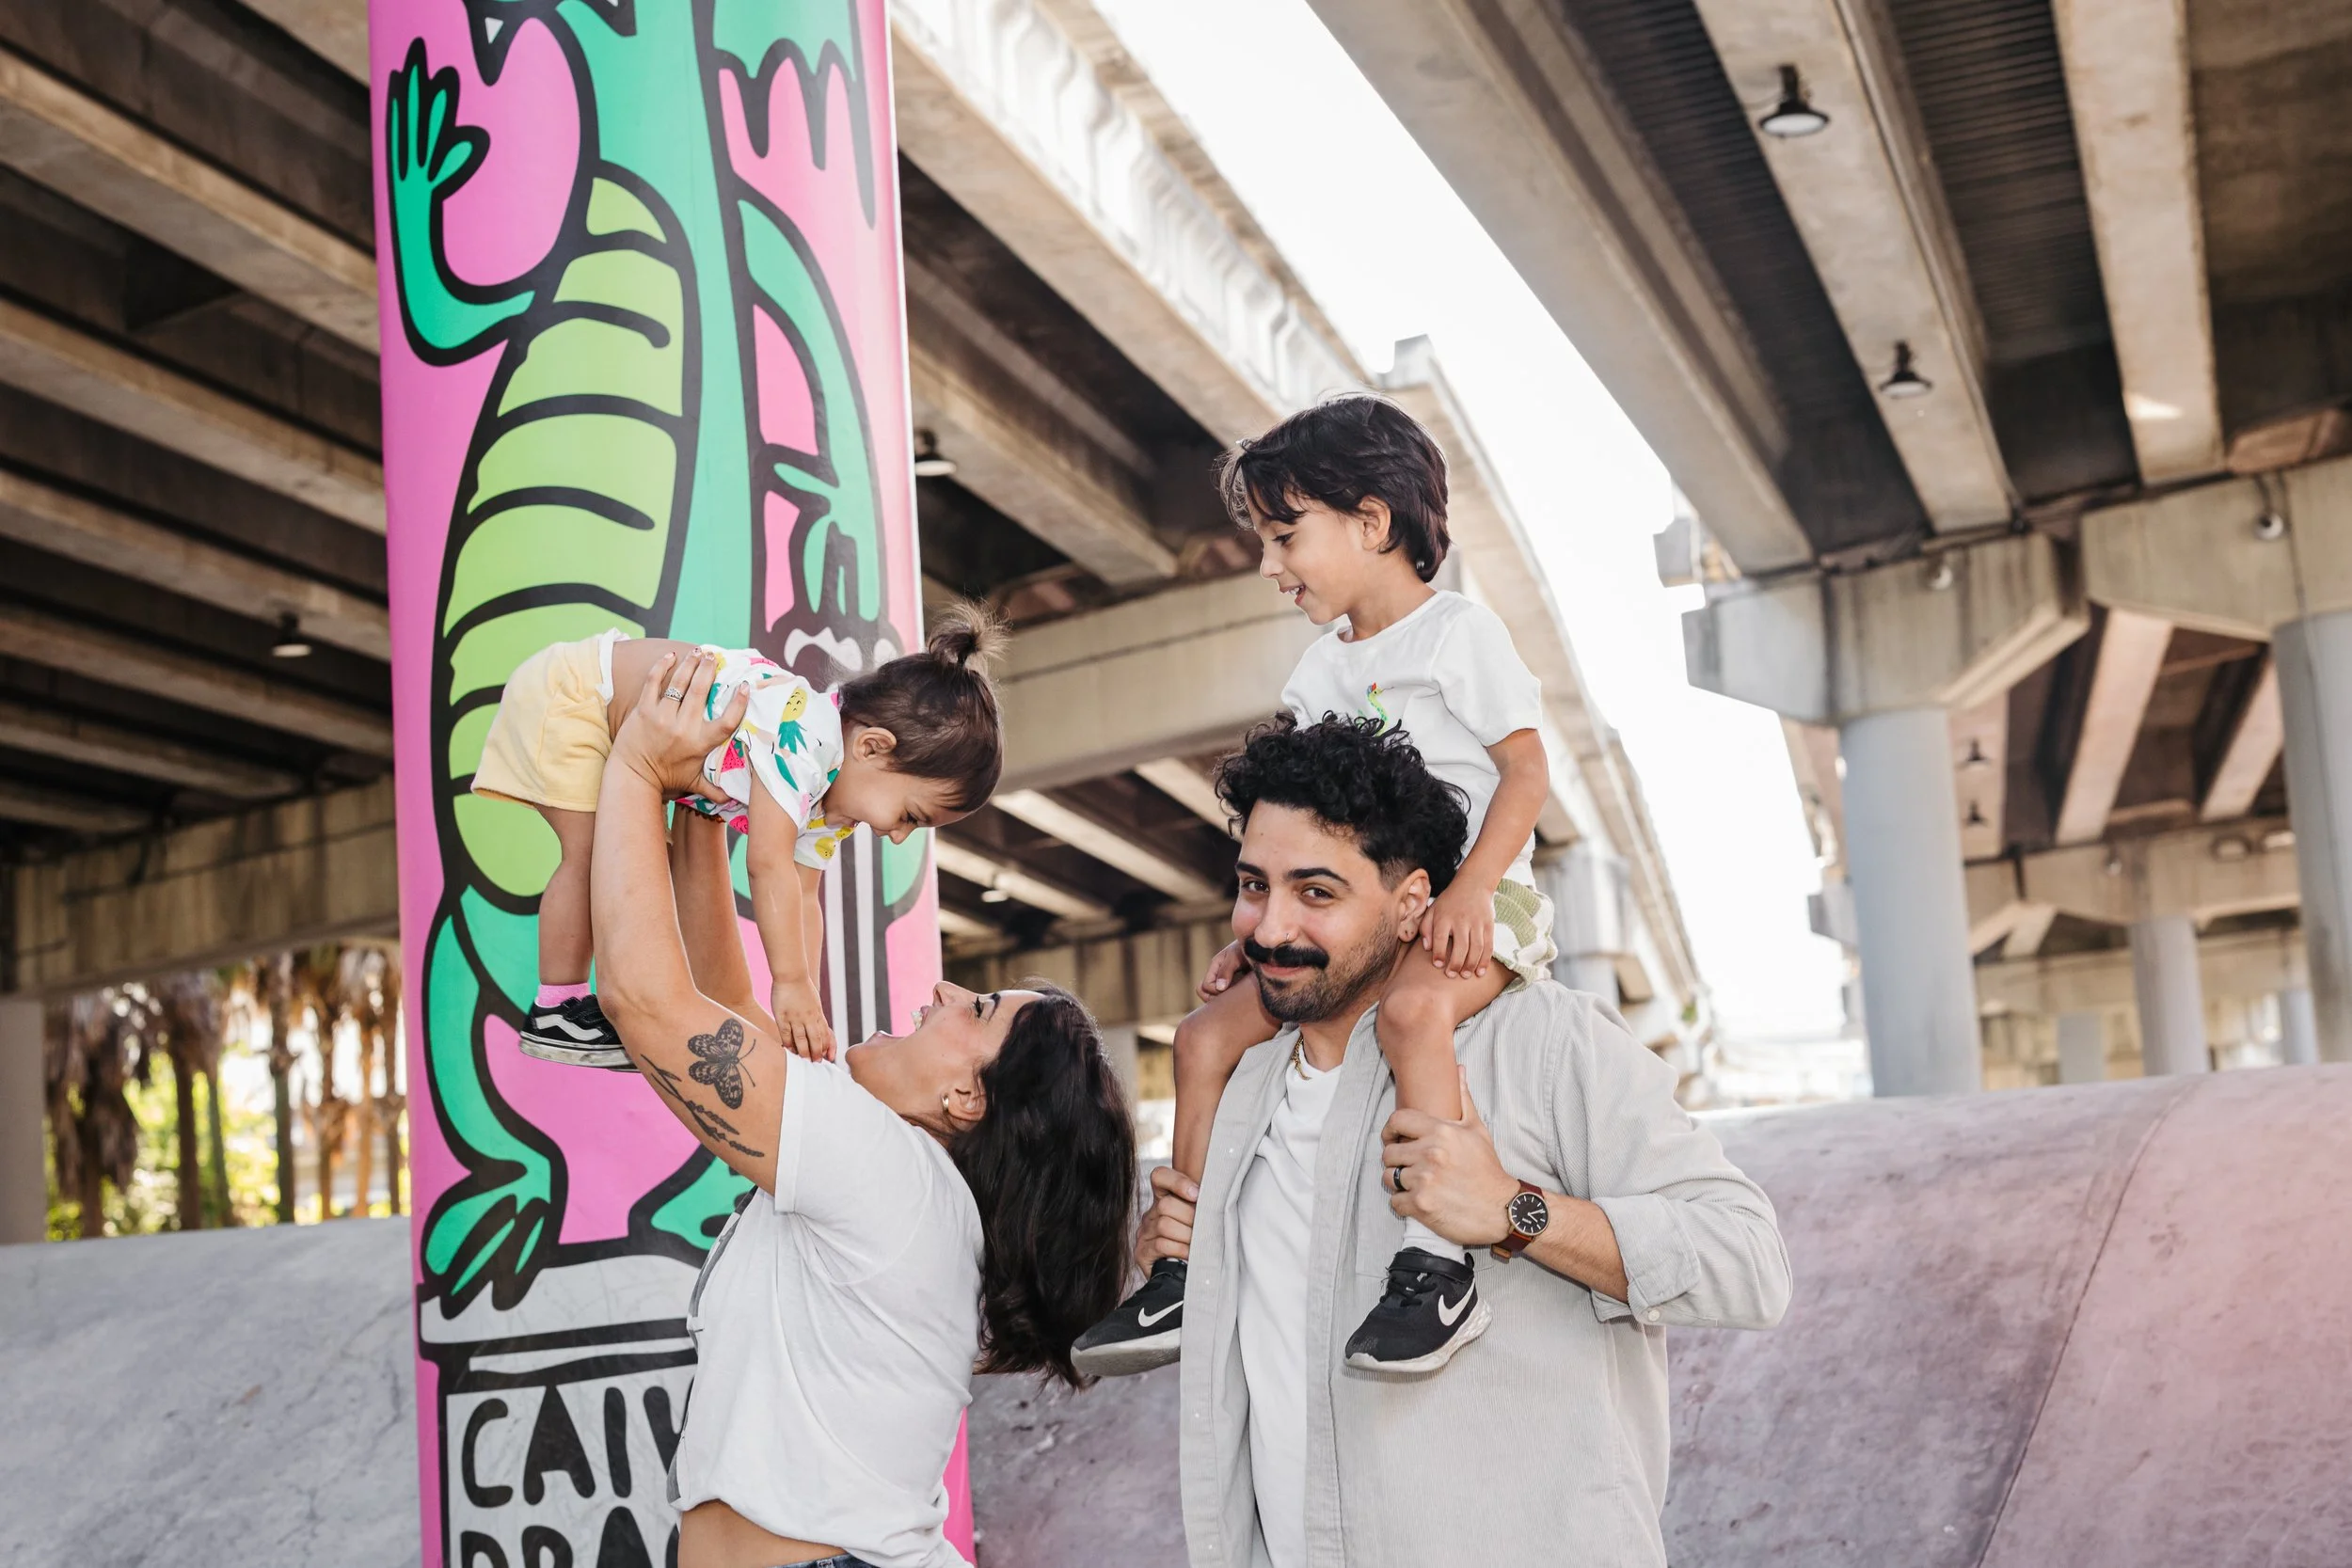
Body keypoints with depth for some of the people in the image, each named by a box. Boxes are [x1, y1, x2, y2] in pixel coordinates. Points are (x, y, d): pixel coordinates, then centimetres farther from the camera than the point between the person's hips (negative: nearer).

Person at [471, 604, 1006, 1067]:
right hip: (566, 692, -9)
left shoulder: (830, 796, -3)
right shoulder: (801, 734, -34)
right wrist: (791, 984, -29)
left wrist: (806, 1012, -5)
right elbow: (768, 864, -34)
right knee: (592, 852, -14)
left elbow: (801, 895, 0)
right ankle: (556, 1011, -2)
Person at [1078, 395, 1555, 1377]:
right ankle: (1187, 1274, -1)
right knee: (1208, 1032, -5)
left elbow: (1527, 769, -12)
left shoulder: (1458, 632, -4)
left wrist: (1470, 891, -25)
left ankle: (1439, 1268, -38)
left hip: (1473, 900, -8)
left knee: (1411, 1008, -39)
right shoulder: (1317, 673, 18)